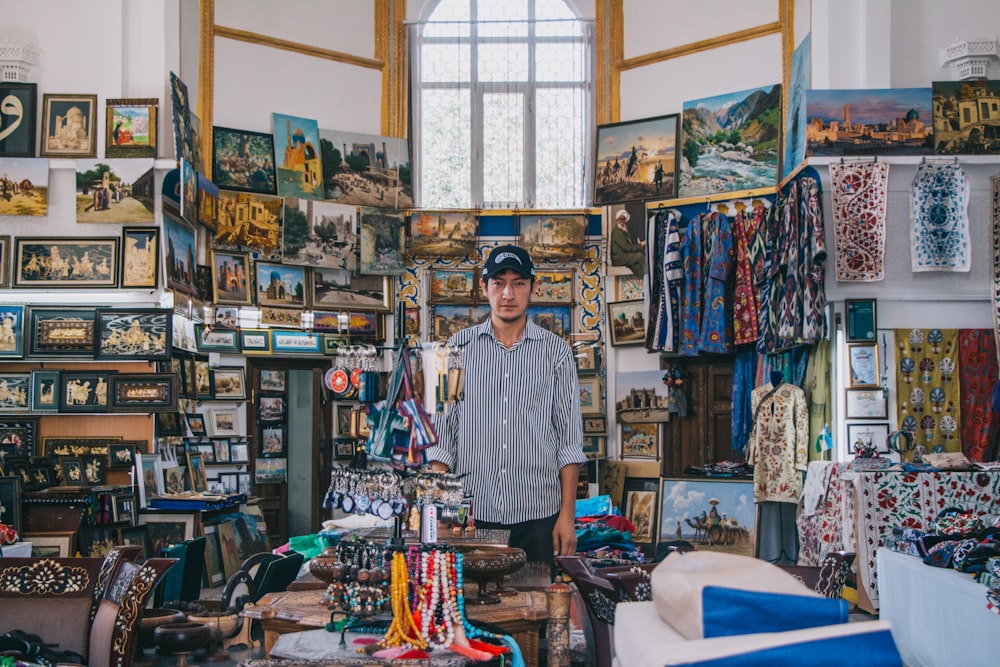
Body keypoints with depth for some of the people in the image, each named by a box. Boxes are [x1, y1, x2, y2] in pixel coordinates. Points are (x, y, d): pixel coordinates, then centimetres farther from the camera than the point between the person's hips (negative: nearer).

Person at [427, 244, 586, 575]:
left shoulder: (556, 351, 4)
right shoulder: (458, 348, 5)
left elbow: (569, 439, 4)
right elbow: (441, 435, 5)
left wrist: (567, 514, -2)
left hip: (536, 514, 0)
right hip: (470, 513, 0)